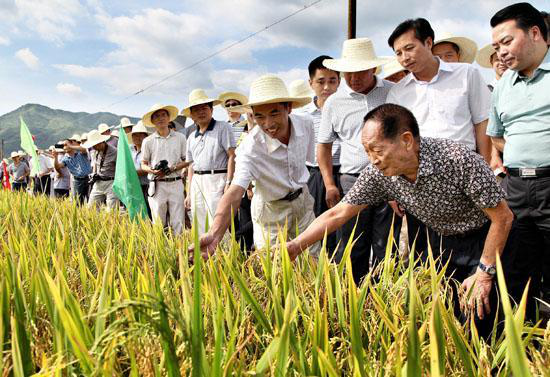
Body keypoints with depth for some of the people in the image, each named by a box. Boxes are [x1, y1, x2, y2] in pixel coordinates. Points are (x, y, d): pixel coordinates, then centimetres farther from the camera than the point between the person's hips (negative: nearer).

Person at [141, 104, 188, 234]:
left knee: (178, 222, -1)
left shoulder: (180, 138, 7)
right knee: (158, 223, 2)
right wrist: (153, 170, -11)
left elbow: (186, 160, 8)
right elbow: (143, 164, 11)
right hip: (157, 185, 0)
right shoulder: (148, 141, 7)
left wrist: (171, 169, -9)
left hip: (176, 183, 0)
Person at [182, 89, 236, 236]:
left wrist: (228, 183, -13)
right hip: (197, 181, 7)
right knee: (199, 226, 7)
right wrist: (189, 193, 17)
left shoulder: (223, 127, 1)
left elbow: (232, 156, -5)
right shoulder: (191, 137, 20)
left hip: (216, 179, -6)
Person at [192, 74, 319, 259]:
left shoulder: (305, 124, -17)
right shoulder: (250, 147, -31)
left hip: (303, 200, 4)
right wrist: (215, 234, -58)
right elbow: (235, 191, -43)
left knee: (314, 261, 14)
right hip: (271, 209, -4)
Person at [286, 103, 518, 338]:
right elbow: (339, 214, -13)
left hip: (485, 241, -4)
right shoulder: (377, 172, -19)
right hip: (441, 241, 4)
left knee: (477, 321, -7)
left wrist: (485, 273, -19)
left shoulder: (459, 159, -32)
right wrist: (295, 246, -19)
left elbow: (503, 217, -21)